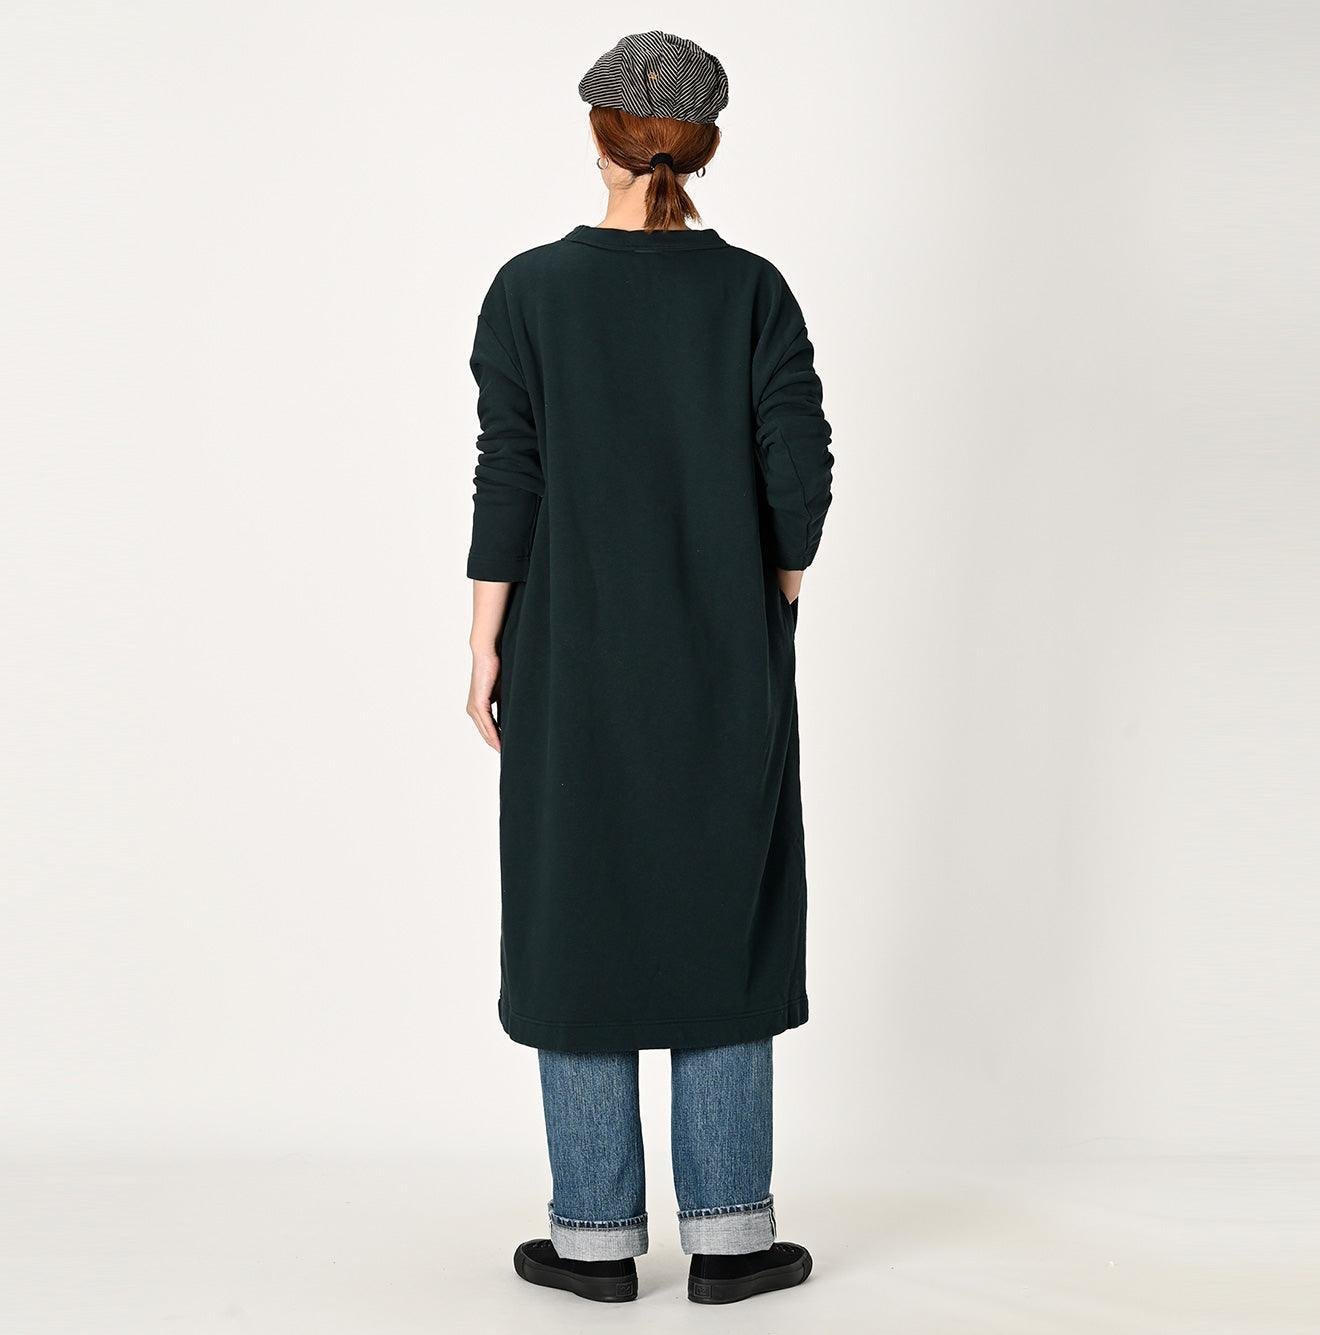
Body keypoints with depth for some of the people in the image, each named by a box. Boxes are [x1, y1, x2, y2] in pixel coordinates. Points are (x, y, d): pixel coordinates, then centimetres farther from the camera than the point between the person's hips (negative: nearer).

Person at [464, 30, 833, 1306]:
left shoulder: (530, 290, -6)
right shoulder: (753, 291, -3)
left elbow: (506, 484, -7)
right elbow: (801, 476, -4)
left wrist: (486, 650, 0)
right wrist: (770, 620, 10)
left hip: (572, 662, -1)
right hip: (726, 667, 1)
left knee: (577, 922, 9)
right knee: (724, 922, 10)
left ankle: (596, 1234, 16)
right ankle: (727, 1233, 14)